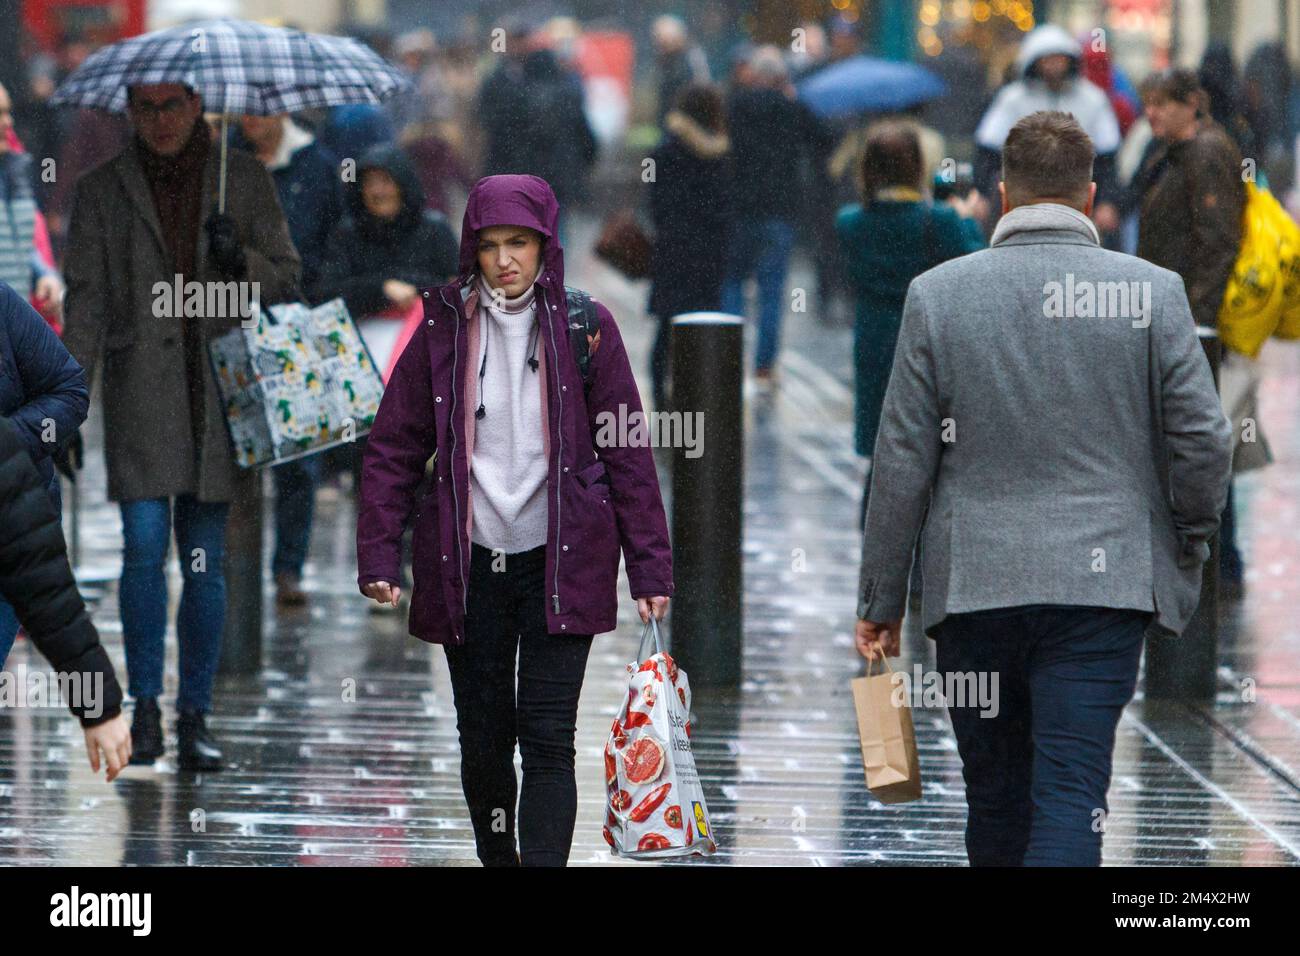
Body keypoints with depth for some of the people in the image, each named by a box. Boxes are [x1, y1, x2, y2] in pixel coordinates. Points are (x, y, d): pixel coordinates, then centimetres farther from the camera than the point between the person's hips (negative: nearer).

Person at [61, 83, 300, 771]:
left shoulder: (243, 180, 7)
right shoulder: (101, 191, 5)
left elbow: (286, 279, 10)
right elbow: (86, 299, 0)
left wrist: (241, 261, -12)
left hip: (220, 390, 1)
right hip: (139, 390, -1)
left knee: (204, 560, 2)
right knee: (144, 545, -12)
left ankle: (195, 720, 9)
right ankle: (144, 713, -2)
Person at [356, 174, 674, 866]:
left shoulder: (584, 328, 0)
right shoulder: (442, 327, 3)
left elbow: (628, 453, 2)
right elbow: (395, 447, 5)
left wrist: (650, 569, -2)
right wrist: (377, 554, -3)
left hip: (558, 562, -2)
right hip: (467, 564, 2)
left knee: (547, 736, -9)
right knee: (482, 737, 9)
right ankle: (497, 860, 26)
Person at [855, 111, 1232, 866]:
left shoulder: (938, 294, 0)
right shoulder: (1153, 292, -3)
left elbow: (902, 463, 0)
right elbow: (1203, 442, -3)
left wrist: (881, 602, 7)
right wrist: (1189, 550, 15)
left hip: (972, 588, 2)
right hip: (1102, 582, -1)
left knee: (996, 801, 15)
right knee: (1070, 801, -5)